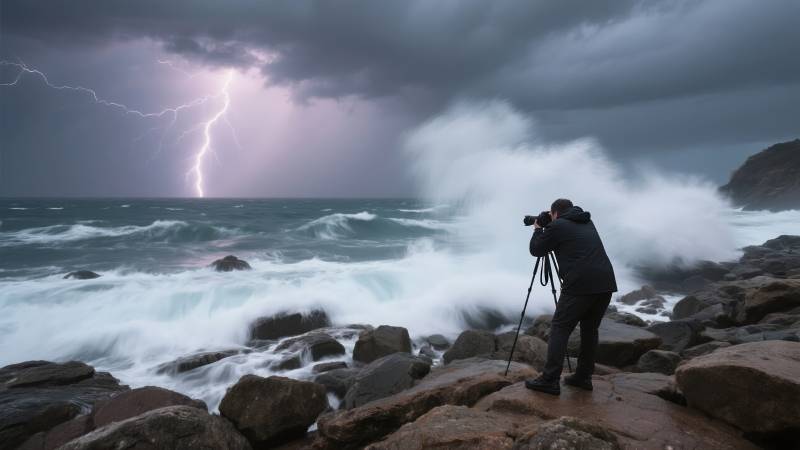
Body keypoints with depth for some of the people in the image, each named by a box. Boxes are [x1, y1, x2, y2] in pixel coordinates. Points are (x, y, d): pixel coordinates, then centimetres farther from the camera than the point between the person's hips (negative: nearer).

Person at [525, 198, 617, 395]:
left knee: (559, 329, 0)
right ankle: (583, 377, 21)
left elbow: (536, 250, 11)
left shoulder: (557, 226, 3)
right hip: (606, 283, 7)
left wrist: (537, 229, 27)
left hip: (580, 286, -7)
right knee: (590, 329, 17)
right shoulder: (587, 223, 23)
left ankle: (550, 380, -3)